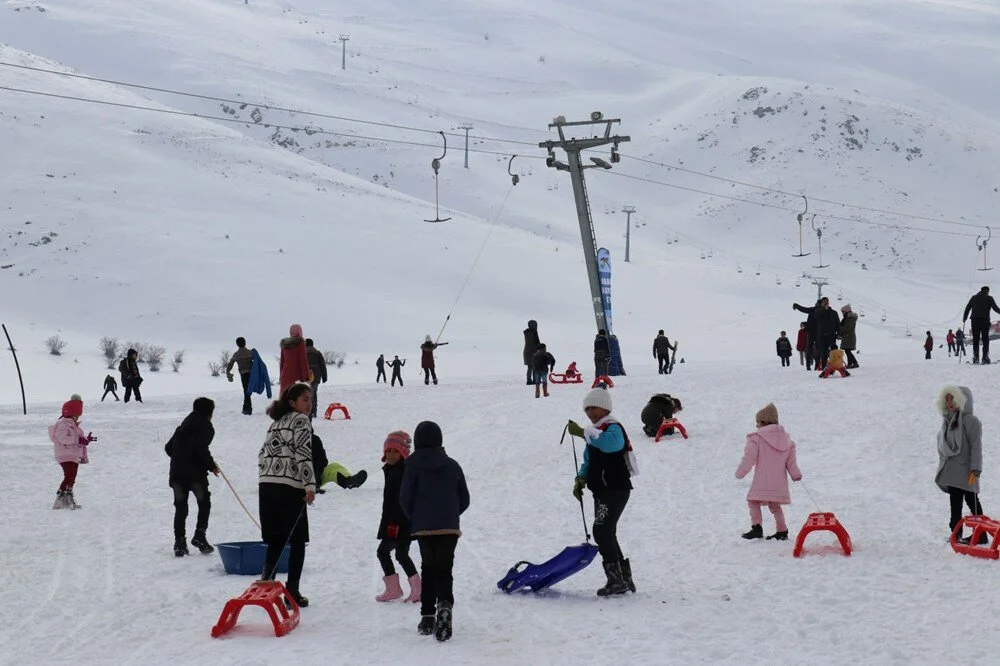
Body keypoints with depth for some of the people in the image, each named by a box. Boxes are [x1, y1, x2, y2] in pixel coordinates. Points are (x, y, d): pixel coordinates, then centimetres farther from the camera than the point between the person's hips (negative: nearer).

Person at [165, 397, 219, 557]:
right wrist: (211, 465, -6)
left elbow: (168, 447, 20)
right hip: (195, 473, -6)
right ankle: (199, 536, -3)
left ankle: (179, 543, 2)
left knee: (180, 508, 8)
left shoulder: (184, 426, 21)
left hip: (176, 472, 6)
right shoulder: (206, 427, -2)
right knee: (204, 503, 10)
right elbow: (201, 448, -17)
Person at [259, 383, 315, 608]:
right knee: (297, 541, 1)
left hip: (266, 485, 7)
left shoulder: (277, 422, 22)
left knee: (276, 540, 13)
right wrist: (310, 486, -15)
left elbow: (263, 454, 20)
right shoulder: (301, 421, -2)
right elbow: (303, 454, -12)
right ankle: (292, 592, -1)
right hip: (290, 486, -7)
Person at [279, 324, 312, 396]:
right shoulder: (300, 343, -5)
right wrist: (307, 377, -7)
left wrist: (280, 376, 23)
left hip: (285, 375, 6)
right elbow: (303, 360, -8)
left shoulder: (284, 344, 11)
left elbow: (281, 362, 17)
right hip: (296, 376, -6)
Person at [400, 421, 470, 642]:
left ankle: (427, 616, 9)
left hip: (423, 527, -1)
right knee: (444, 569, 1)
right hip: (450, 528, 1)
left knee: (428, 568, 13)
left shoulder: (413, 465, -3)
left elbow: (405, 499, -3)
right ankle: (444, 604, -28)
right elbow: (464, 499, 9)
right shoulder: (452, 466, 6)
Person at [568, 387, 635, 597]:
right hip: (602, 491, 10)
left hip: (616, 490, -10)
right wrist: (580, 479, 6)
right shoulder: (595, 432, 19)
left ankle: (616, 580, -16)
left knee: (602, 532, -18)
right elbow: (588, 461, 24)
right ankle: (624, 578, 23)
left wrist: (583, 432, -35)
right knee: (606, 535, 14)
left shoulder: (613, 427, -12)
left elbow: (610, 443, -37)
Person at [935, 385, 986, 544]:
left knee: (972, 502, -3)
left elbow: (976, 446, -13)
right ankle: (956, 533, 11)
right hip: (951, 472, 7)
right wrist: (942, 467, 20)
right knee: (955, 504, 8)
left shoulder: (970, 421, -9)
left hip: (966, 472, -7)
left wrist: (975, 470, -19)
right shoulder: (948, 421, 15)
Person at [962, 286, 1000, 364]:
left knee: (975, 339, 6)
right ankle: (985, 358, -8)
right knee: (985, 339, 1)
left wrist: (964, 320, 18)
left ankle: (975, 358, -1)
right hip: (985, 321, -3)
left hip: (975, 320, 3)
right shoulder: (989, 298, 3)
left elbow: (967, 309, 13)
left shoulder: (974, 298, 14)